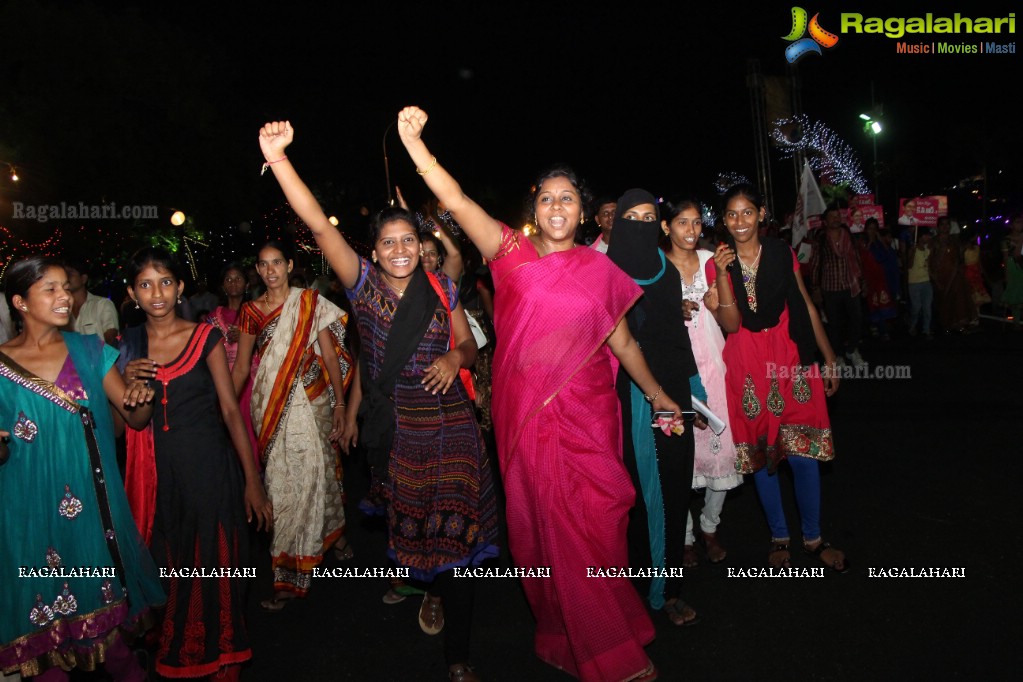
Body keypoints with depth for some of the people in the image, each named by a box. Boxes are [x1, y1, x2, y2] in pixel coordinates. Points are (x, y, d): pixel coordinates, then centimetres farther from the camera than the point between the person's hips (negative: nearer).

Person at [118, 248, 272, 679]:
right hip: (156, 474, 3)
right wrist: (127, 384, -9)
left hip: (207, 466, -3)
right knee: (166, 567, 12)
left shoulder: (206, 337, -4)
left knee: (213, 567, 4)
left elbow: (231, 409, -5)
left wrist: (253, 480, -9)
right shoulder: (128, 347, 5)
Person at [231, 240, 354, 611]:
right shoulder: (250, 310, 7)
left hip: (309, 399, -2)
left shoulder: (311, 303, 0)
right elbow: (241, 366, 10)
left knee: (313, 470, 0)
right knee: (281, 479, 2)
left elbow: (329, 355, -2)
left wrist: (339, 403, -6)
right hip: (270, 405, 2)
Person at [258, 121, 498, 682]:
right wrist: (276, 157, -26)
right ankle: (429, 586, 49)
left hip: (448, 423, 0)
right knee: (408, 523, 15)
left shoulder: (440, 288, 1)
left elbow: (469, 347, 9)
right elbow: (319, 226, -16)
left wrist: (455, 359, -15)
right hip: (392, 429, 0)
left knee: (455, 528, -4)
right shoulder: (364, 284, -3)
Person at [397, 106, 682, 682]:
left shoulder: (600, 270, 8)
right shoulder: (513, 254, 2)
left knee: (597, 522, 1)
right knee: (552, 526, 6)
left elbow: (622, 341, 15)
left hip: (589, 415, 1)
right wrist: (413, 140, -18)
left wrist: (657, 393, 19)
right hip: (529, 414, -1)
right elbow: (458, 201, -9)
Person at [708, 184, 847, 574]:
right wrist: (721, 274, -20)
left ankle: (813, 538, 22)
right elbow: (730, 325, -11)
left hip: (791, 359, 1)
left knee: (804, 453, 2)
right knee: (760, 455, 8)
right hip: (747, 366, -1)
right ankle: (779, 537, 25)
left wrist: (830, 359, 8)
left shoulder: (782, 254, 3)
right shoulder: (718, 263, -1)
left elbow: (806, 307, 8)